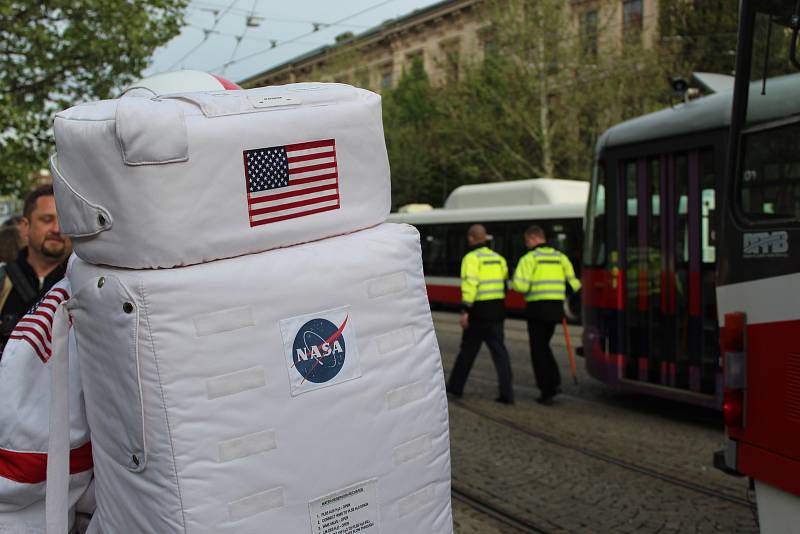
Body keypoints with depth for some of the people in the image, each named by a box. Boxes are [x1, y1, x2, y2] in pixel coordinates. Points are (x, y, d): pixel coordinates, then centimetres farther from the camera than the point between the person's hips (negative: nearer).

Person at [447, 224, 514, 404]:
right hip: (497, 309, 5)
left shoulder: (472, 258, -9)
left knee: (468, 349, 9)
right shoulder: (498, 258, 11)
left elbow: (470, 284, -20)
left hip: (479, 310, -5)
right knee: (499, 350, 3)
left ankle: (456, 386, 24)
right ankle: (506, 392, -4)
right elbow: (505, 283, 12)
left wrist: (465, 310, -22)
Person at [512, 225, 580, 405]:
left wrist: (515, 278, 6)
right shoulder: (560, 256, 9)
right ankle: (554, 382, 10)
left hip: (538, 308, -5)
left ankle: (546, 392, 6)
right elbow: (574, 282, 4)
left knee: (538, 349, 5)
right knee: (543, 345, 23)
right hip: (556, 308, 5)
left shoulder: (530, 258, -7)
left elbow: (521, 285, -15)